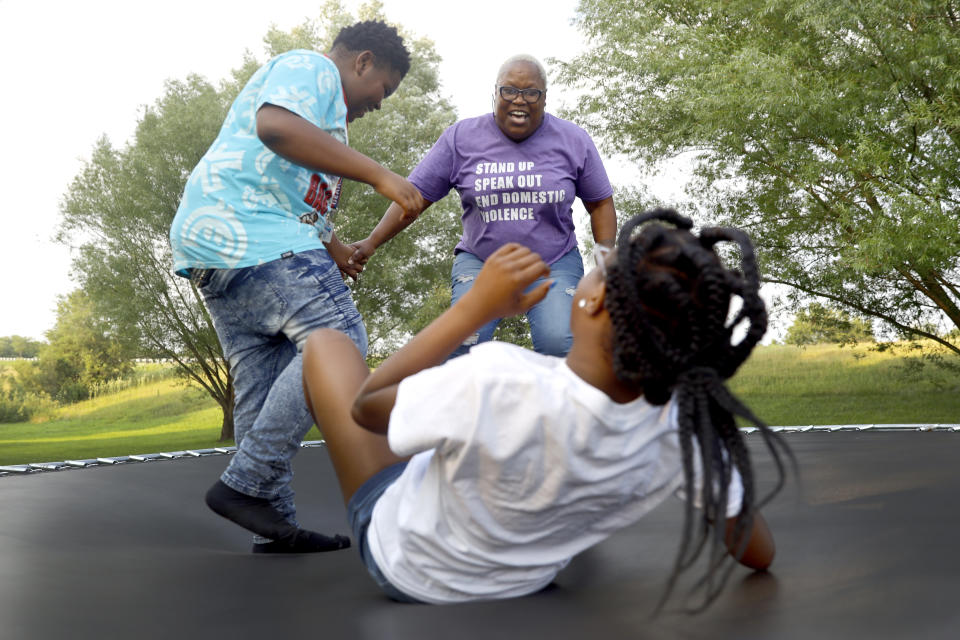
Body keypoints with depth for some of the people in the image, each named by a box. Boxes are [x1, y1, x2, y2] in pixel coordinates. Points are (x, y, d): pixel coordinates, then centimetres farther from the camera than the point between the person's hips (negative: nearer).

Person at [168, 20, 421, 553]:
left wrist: (333, 248, 47)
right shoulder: (312, 67, 1)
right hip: (252, 234, -11)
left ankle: (275, 529, 7)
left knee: (263, 389, 7)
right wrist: (377, 174, -23)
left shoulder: (320, 100, 33)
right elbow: (275, 126, -22)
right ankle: (246, 484, -19)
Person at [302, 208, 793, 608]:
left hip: (403, 562, -3)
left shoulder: (497, 382, -45)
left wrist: (476, 307, -24)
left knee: (327, 343, 13)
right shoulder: (686, 430, -30)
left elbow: (365, 407, -23)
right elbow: (758, 555, -13)